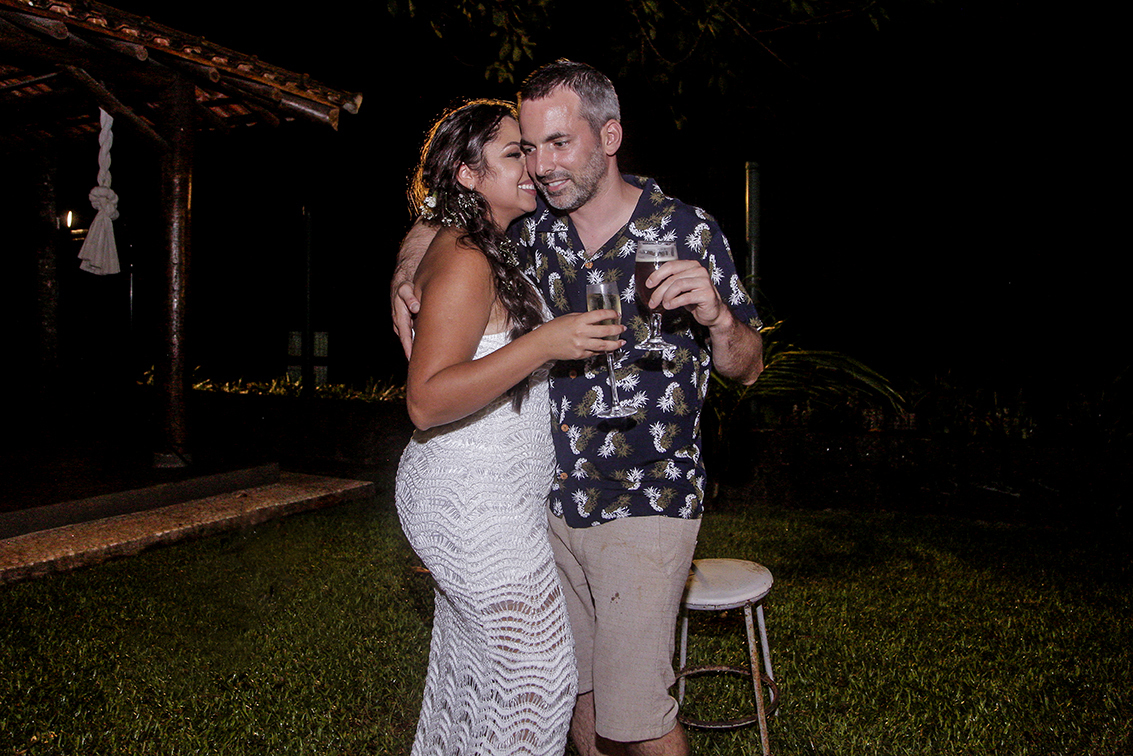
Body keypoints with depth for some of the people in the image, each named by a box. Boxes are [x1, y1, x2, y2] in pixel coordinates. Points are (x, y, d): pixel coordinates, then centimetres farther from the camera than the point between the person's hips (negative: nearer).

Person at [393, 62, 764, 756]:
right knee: (577, 690, 18)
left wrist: (716, 316, -24)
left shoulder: (687, 231, -8)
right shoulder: (533, 233, 2)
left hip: (647, 502, -4)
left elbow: (747, 368, -2)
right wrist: (405, 275, -2)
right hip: (555, 501, 5)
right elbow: (436, 230, 19)